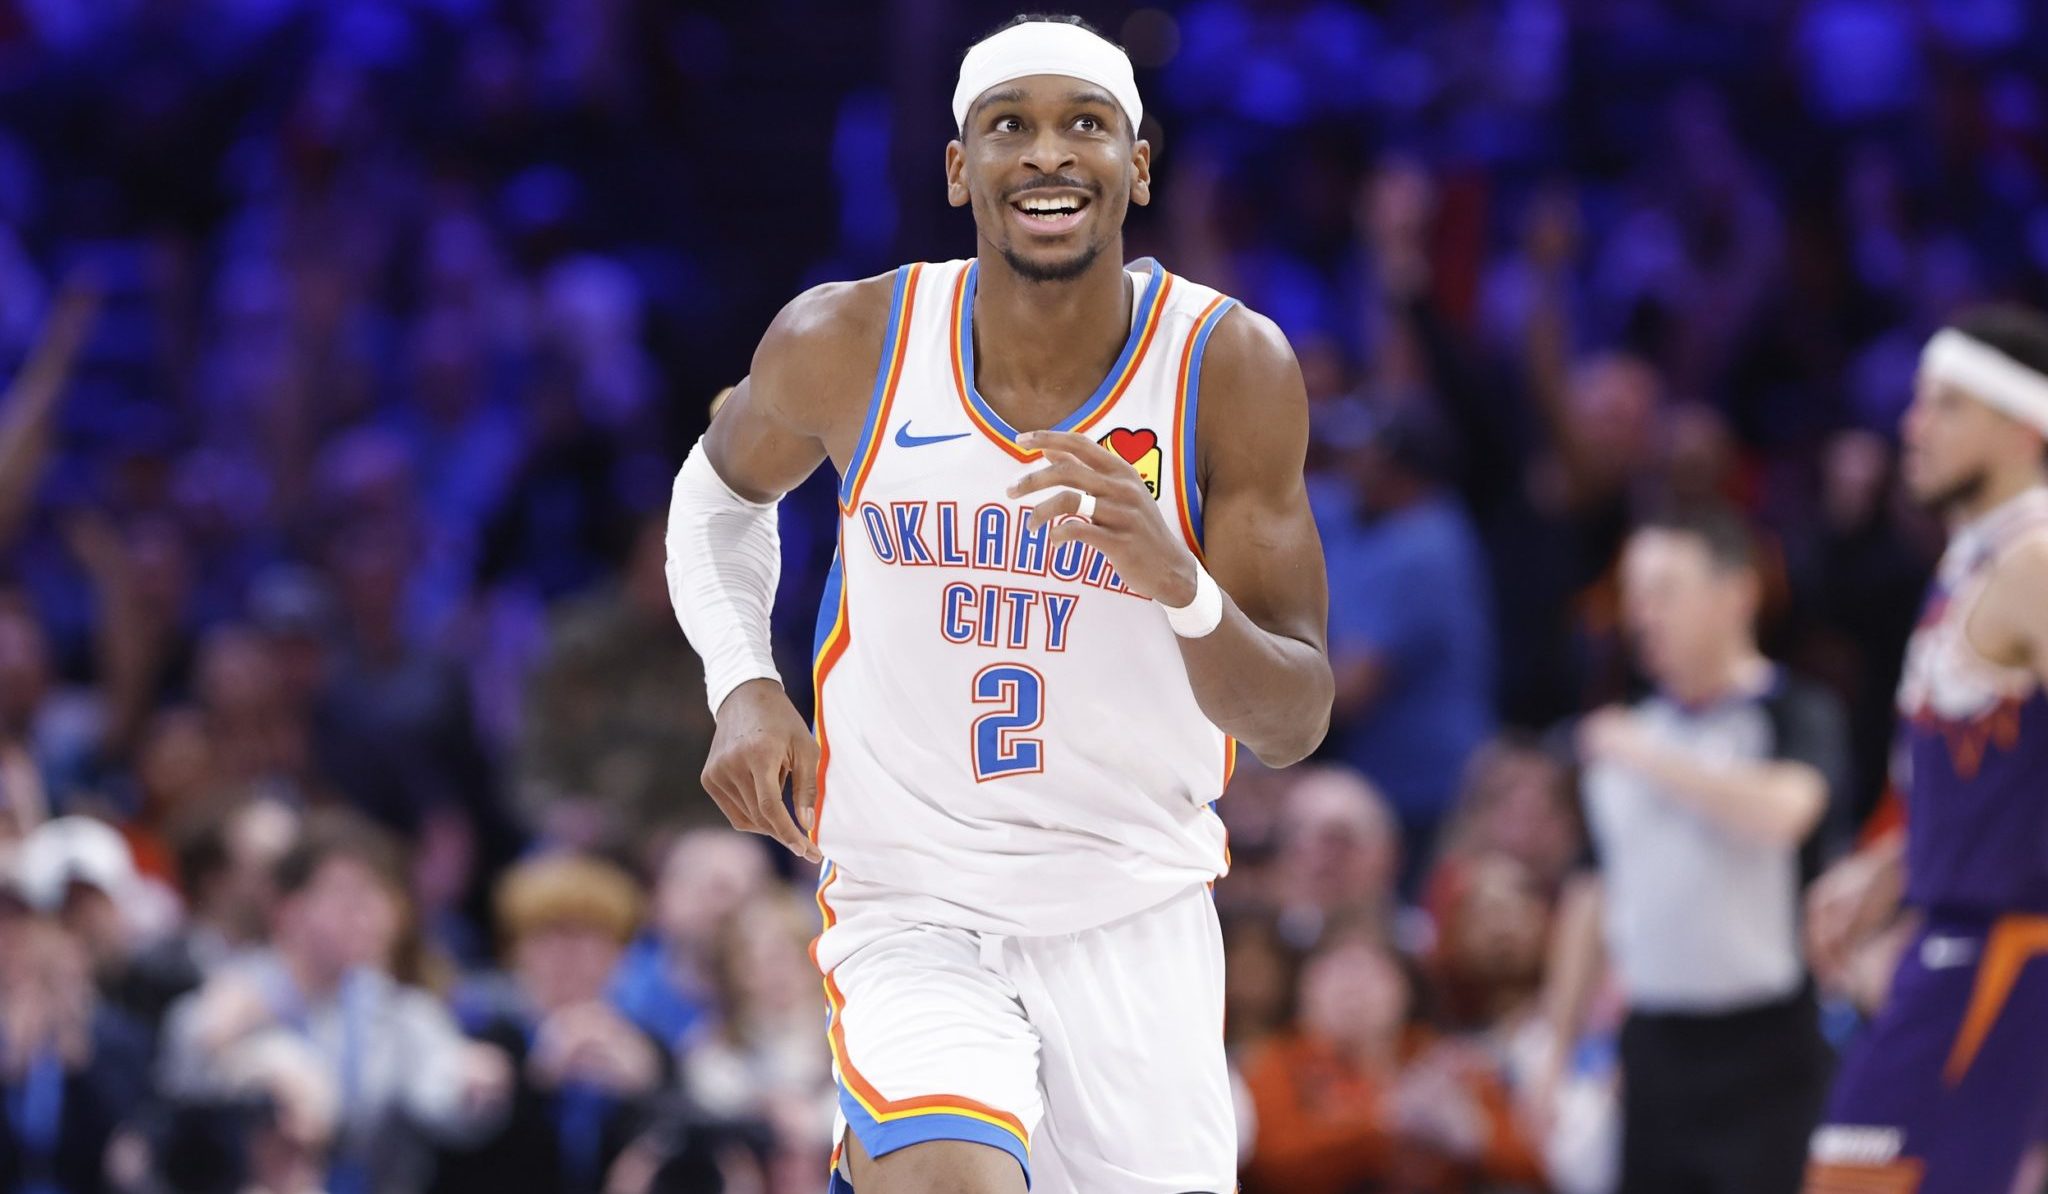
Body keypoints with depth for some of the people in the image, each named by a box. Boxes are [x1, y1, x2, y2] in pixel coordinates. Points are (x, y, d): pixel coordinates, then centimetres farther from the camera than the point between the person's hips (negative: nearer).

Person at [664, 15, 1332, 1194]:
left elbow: (1295, 722, -11)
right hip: (913, 911, -2)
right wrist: (742, 686, -2)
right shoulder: (847, 345, -7)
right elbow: (722, 490, 16)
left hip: (1137, 917, 2)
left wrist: (1182, 585, -31)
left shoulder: (1231, 368, -10)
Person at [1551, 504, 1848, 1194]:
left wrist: (1651, 760, -18)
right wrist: (1560, 1054, 17)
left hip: (1762, 1051, -6)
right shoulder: (1628, 731, 14)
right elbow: (1597, 900, 20)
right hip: (1655, 1047, 6)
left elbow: (1782, 812, -28)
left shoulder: (1797, 715, -6)